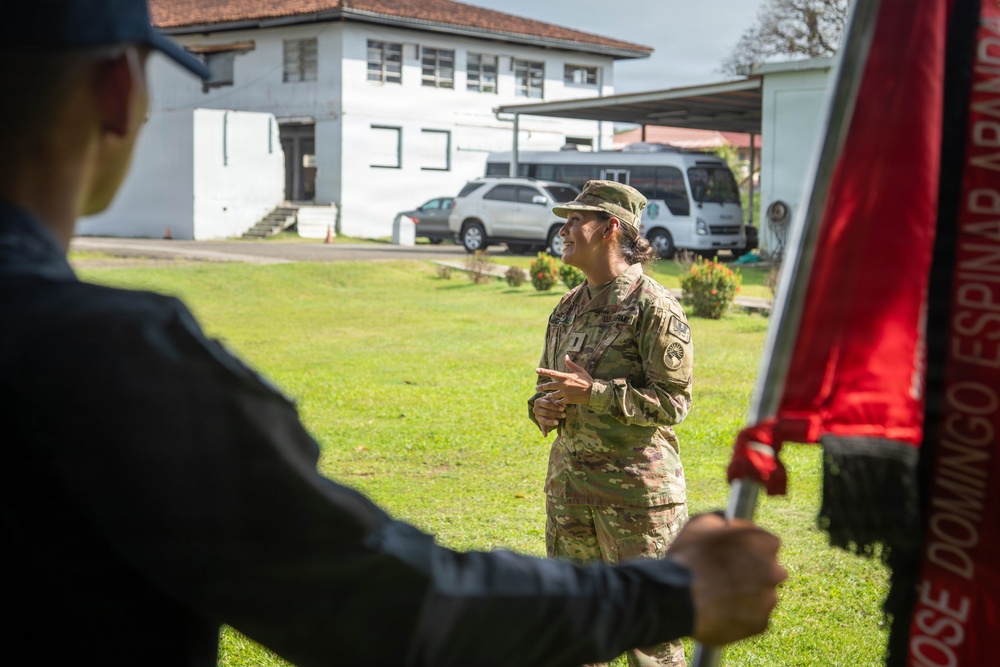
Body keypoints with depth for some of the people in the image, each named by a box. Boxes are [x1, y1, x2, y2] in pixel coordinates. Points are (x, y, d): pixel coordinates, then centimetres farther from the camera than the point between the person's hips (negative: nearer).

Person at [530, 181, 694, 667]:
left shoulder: (654, 307, -11)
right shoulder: (569, 307, 12)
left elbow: (673, 402, -15)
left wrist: (593, 392, -20)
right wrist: (541, 405, 0)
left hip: (637, 484, -8)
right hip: (568, 480, 8)